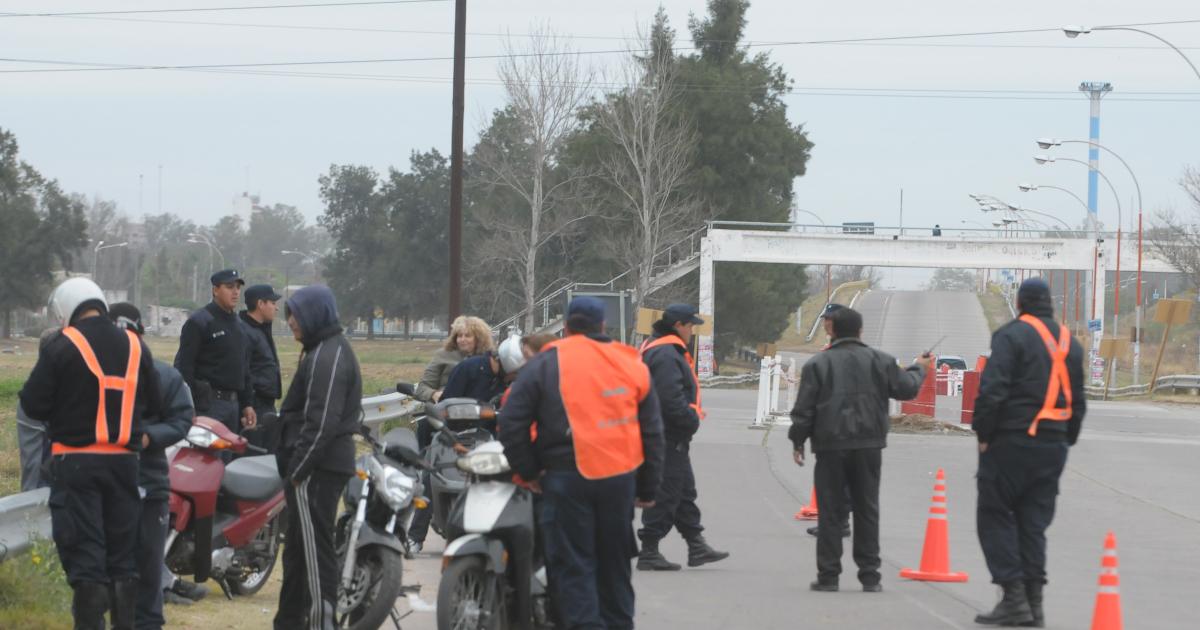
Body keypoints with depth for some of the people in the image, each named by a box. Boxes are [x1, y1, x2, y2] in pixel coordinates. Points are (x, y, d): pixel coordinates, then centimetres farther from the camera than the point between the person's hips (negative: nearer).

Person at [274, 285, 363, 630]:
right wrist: (294, 466, 19)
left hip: (317, 470, -11)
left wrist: (298, 468, -20)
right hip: (326, 465, 11)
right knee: (298, 549, 17)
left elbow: (321, 423, -22)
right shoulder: (328, 350, 18)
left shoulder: (327, 358, -15)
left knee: (314, 549, -10)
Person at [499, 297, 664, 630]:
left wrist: (528, 471, 6)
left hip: (568, 479, -4)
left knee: (573, 565, -1)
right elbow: (652, 433, 12)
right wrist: (648, 488, 17)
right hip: (621, 478, 4)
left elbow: (512, 422, -4)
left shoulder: (545, 364, -1)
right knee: (615, 563, 17)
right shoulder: (632, 365, 9)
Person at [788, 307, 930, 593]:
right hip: (868, 447, 1)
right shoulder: (879, 361, 2)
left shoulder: (817, 364, -1)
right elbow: (906, 388, 9)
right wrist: (919, 369, 29)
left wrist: (798, 441, 7)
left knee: (829, 511, 2)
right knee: (867, 510, 7)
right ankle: (869, 575, 6)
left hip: (830, 447, -1)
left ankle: (828, 574, 1)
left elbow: (804, 408, -2)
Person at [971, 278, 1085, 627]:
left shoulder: (1011, 336, -8)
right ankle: (1034, 601, 6)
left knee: (994, 515, 2)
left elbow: (992, 390, -16)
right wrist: (1066, 440, 23)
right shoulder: (1069, 343, 14)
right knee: (1034, 523, 11)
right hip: (1053, 447, 6)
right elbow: (1078, 400, 18)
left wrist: (983, 434, -8)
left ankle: (1014, 597, -7)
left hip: (1012, 440, -6)